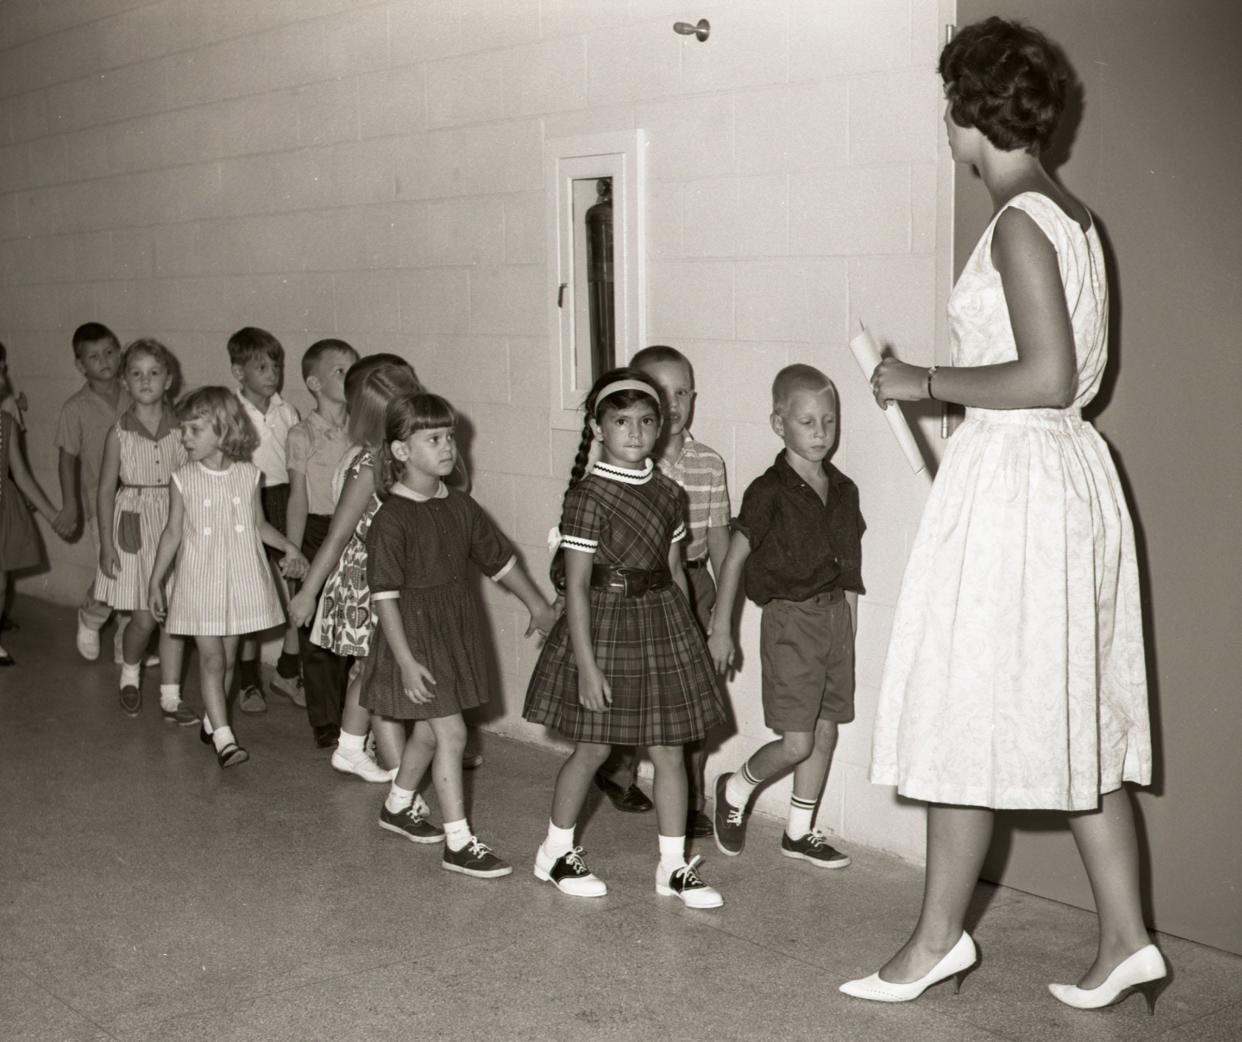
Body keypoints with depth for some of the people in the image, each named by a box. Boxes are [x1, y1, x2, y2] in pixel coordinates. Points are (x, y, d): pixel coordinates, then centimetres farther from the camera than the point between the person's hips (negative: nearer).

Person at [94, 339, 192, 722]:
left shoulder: (181, 429, -1)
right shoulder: (119, 433, -4)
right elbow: (106, 489, -1)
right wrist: (106, 543, -4)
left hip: (175, 523, 1)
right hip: (135, 525, -1)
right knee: (144, 618, -1)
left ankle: (170, 697, 11)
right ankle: (130, 675, 29)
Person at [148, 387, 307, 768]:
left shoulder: (249, 475, -3)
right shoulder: (183, 480, -5)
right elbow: (173, 533, 2)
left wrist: (288, 546, -4)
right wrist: (155, 582, 4)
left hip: (241, 581, 2)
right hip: (200, 582, -2)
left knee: (227, 656, 11)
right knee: (211, 657, -6)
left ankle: (211, 722, 30)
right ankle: (223, 738, -7)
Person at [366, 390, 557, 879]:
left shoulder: (460, 507, 3)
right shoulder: (392, 518, -17)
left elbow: (499, 559, 15)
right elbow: (385, 595, -19)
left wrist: (537, 604, 18)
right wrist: (406, 660, -22)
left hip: (458, 631, 7)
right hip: (417, 634, -7)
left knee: (428, 730, 19)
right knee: (451, 733, -8)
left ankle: (396, 806, 41)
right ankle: (458, 843, -1)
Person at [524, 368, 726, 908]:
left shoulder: (668, 494, 5)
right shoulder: (589, 497, -13)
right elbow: (576, 586, -14)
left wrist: (688, 635, 12)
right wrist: (586, 664, -16)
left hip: (663, 624, 5)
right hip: (604, 624, -5)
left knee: (670, 750, 6)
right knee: (592, 749, 6)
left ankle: (674, 865, 17)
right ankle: (555, 851, 26)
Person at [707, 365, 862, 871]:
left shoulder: (843, 489, 6)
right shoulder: (770, 492, -11)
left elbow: (850, 565, 14)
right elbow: (735, 557, -7)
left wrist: (849, 623, 12)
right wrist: (720, 628, -6)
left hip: (835, 616, 6)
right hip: (790, 619, -6)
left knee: (826, 732, 11)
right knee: (797, 742, -8)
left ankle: (799, 831, 25)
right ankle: (735, 789, 19)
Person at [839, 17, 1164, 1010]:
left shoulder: (1020, 221, -15)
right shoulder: (1073, 216, 13)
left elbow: (1047, 378, -22)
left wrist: (927, 382, -12)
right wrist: (944, 381, 20)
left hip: (1013, 479, -9)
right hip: (1072, 471, 10)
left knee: (968, 714, 1)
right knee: (1073, 717, 12)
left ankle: (939, 937, 13)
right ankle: (1126, 939, 17)